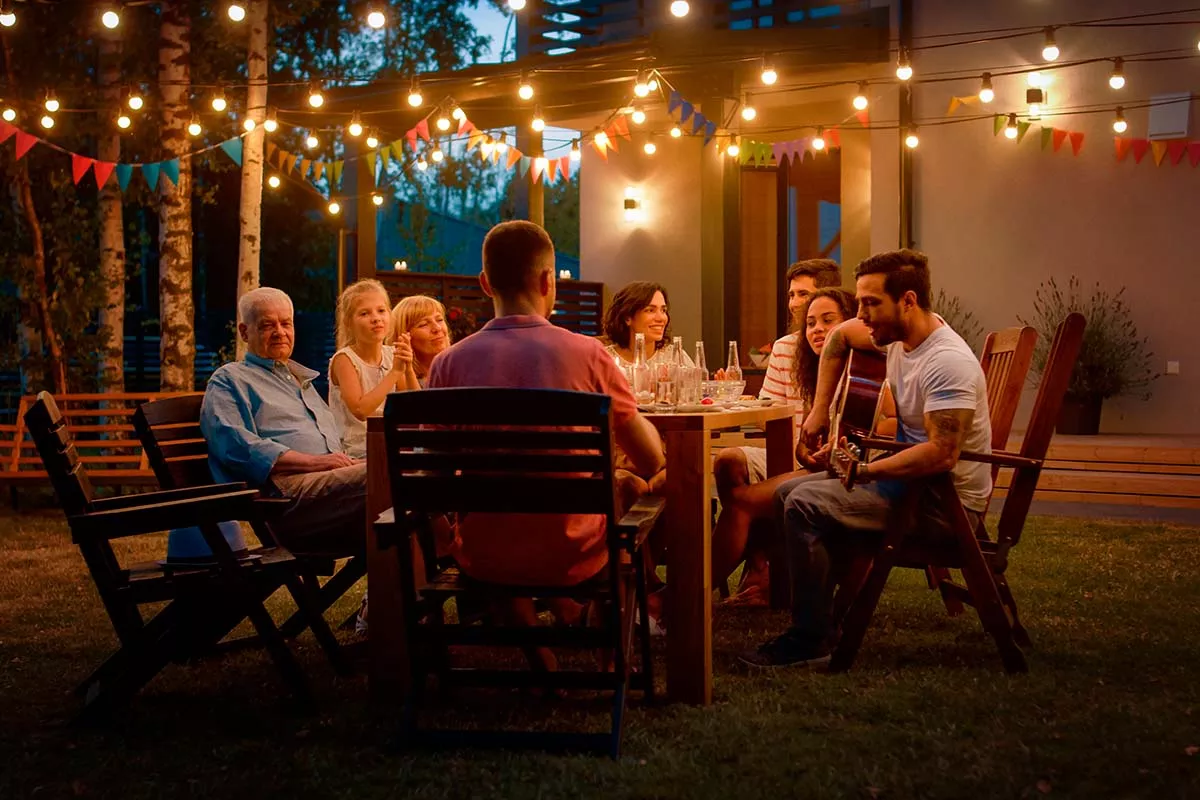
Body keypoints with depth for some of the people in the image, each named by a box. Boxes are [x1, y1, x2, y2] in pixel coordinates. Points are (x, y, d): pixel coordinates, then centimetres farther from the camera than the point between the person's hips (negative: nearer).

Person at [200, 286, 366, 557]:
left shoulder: (303, 379, 37)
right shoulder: (229, 380, 13)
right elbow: (236, 445, -6)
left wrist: (351, 462, 8)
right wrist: (314, 462, -15)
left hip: (336, 479, 8)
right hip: (287, 489, -7)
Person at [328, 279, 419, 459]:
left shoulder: (392, 355, 7)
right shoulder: (344, 359, -8)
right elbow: (360, 410, -21)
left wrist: (408, 369, -12)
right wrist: (395, 371, -20)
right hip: (357, 454, -6)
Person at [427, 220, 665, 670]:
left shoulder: (449, 364, -8)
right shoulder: (588, 355, -11)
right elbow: (652, 462, -4)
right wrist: (634, 412, 17)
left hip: (482, 560, 1)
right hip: (571, 557, -1)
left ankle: (542, 662, 37)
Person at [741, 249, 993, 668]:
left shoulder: (948, 362, -25)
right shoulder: (899, 334, 3)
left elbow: (942, 454, -33)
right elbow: (839, 337, 23)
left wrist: (864, 469, -23)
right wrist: (820, 409, 18)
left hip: (947, 500, -10)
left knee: (805, 505, -22)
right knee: (788, 492, 13)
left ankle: (811, 639, -13)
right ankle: (820, 614, 16)